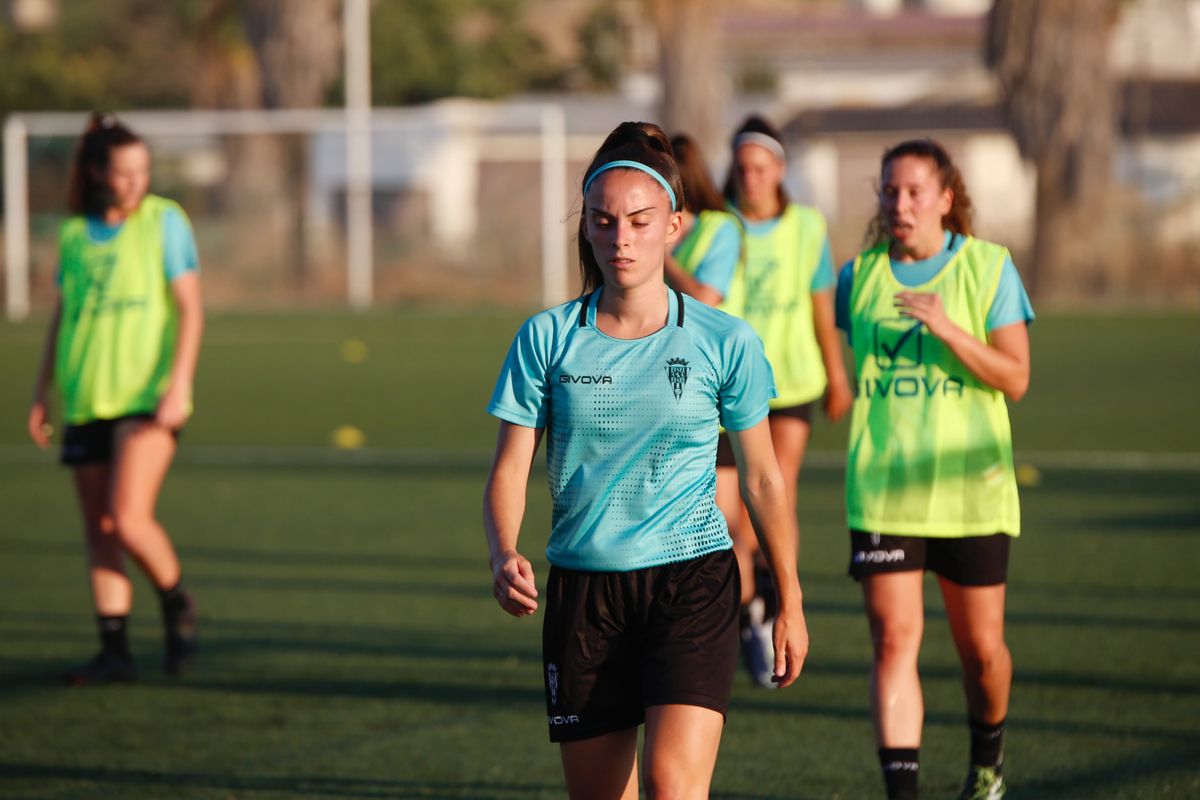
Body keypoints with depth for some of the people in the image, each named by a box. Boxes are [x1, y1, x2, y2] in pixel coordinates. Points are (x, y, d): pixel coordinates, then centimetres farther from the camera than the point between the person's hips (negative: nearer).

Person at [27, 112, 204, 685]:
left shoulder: (164, 221, 0)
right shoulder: (74, 234, 10)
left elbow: (190, 308, -3)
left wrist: (179, 383, -14)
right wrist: (42, 396, 16)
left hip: (148, 400, -4)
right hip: (86, 402, 4)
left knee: (128, 520, -17)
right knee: (99, 532, 3)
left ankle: (177, 605, 8)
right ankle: (115, 652, 7)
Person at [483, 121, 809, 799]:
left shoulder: (725, 341, -2)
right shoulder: (548, 338, 0)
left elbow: (762, 477, 8)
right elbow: (510, 469, 1)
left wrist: (790, 601, 11)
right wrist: (504, 557, -19)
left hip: (693, 577, -2)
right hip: (581, 587, 2)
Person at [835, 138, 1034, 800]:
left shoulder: (989, 268, -2)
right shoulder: (859, 275, 4)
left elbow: (1015, 379, -9)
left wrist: (948, 329, -21)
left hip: (969, 490, -1)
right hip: (882, 495, 1)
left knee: (981, 648, 8)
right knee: (894, 640, -11)